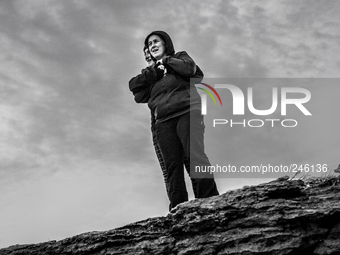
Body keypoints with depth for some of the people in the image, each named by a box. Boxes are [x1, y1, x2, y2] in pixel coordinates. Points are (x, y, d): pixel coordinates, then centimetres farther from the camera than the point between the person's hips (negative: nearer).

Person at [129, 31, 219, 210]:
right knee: (172, 166, -10)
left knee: (195, 155, -23)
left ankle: (210, 200, -32)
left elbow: (189, 68, -2)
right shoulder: (150, 72, 29)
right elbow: (135, 87, 13)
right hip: (163, 121, 4)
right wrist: (153, 72, 5)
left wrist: (166, 60, 9)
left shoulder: (180, 57, 21)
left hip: (187, 113, -4)